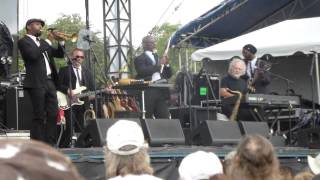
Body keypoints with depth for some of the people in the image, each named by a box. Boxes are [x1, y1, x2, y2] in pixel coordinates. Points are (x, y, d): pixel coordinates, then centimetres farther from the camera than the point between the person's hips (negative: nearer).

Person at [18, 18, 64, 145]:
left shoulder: (42, 42, 22)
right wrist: (49, 41, -12)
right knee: (39, 116, -8)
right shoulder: (23, 41, -1)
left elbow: (59, 54, 23)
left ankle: (50, 144, 6)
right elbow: (34, 55, -19)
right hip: (37, 83, -7)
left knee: (53, 114, 3)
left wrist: (61, 41, 6)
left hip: (50, 82, 7)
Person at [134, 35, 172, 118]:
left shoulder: (157, 57, 22)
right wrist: (158, 65, -16)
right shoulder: (139, 59, 3)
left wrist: (166, 64, 4)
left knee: (165, 118, -1)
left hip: (161, 91, 6)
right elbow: (142, 71, -16)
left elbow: (168, 75, 22)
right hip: (148, 93, -6)